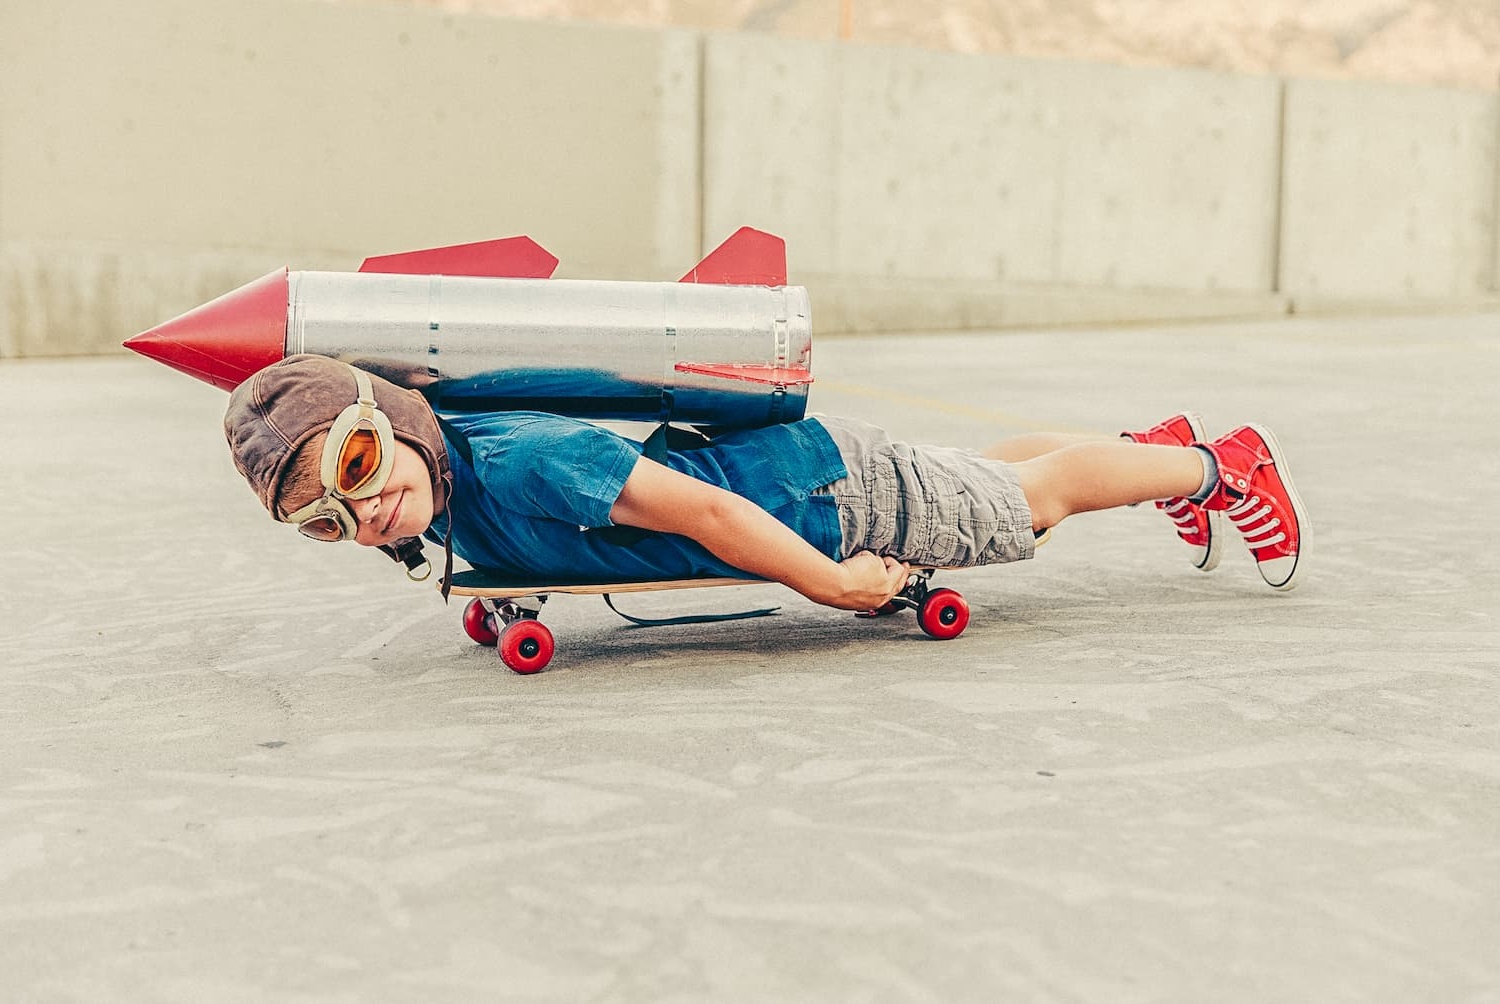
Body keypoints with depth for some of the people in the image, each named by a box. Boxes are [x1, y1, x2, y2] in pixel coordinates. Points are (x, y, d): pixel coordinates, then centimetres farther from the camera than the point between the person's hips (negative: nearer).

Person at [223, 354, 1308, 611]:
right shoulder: (444, 508, -10)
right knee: (994, 472, 29)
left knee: (1039, 497, 15)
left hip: (820, 479, -8)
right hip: (760, 448, 8)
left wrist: (837, 586, -23)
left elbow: (702, 507, -32)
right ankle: (1164, 443, 55)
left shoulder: (516, 463, -36)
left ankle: (1224, 461, 40)